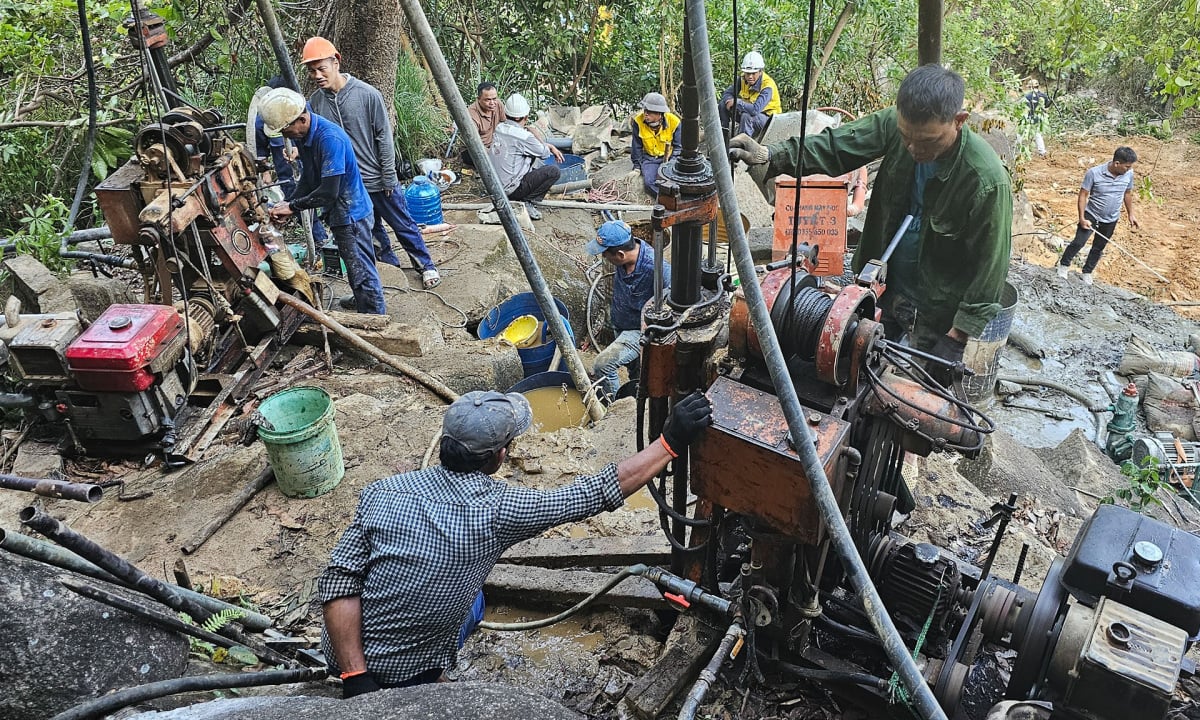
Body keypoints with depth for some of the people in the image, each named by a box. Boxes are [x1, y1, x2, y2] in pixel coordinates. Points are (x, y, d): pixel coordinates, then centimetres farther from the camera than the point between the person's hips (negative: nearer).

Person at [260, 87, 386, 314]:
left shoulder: (330, 138, -28)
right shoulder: (302, 135, 2)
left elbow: (329, 192, -28)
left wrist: (292, 206, -17)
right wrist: (286, 206, -3)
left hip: (350, 213, -9)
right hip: (338, 213, 9)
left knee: (362, 272, -2)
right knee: (358, 269, 22)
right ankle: (363, 304, 37)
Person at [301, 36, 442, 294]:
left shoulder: (367, 94, -16)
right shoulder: (315, 101, -5)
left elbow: (384, 138, -12)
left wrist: (389, 178, -10)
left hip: (379, 179, -4)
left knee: (404, 226, 9)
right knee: (370, 230, 17)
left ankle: (427, 266, 25)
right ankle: (391, 267, 35)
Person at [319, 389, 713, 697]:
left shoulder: (382, 493, -13)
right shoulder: (497, 511, -23)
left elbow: (337, 582, -16)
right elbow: (597, 493, -18)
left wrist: (355, 678, -14)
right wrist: (671, 441, -14)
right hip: (402, 676, -4)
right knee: (472, 603, 22)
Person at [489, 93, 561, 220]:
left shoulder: (499, 129, 3)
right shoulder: (523, 136, -20)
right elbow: (544, 152, -1)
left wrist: (549, 146, 22)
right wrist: (535, 133, 18)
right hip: (510, 189, -8)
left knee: (537, 162, 23)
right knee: (554, 171, -7)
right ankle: (527, 203, -5)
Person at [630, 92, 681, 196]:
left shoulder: (674, 122, -15)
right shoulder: (638, 121, -12)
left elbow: (678, 147, -6)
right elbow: (637, 146, -1)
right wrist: (637, 166, -1)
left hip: (669, 157, -1)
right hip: (649, 158, 1)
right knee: (649, 182, -27)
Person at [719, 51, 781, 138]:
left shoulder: (767, 86, -29)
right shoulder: (743, 79, -8)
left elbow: (755, 110, -41)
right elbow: (727, 93, 0)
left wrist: (736, 102, -30)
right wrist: (729, 101, -25)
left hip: (767, 117, -7)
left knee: (746, 116, -38)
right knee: (723, 105, -7)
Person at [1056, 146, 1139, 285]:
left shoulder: (1129, 174, -10)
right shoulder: (1094, 173, -23)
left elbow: (1127, 193, 7)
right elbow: (1083, 195, -16)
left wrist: (1131, 214, 12)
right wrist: (1082, 218, -20)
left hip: (1111, 220, 4)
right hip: (1091, 215, -4)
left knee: (1098, 248, 14)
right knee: (1078, 243, -11)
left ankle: (1087, 272, 31)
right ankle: (1063, 265, 12)